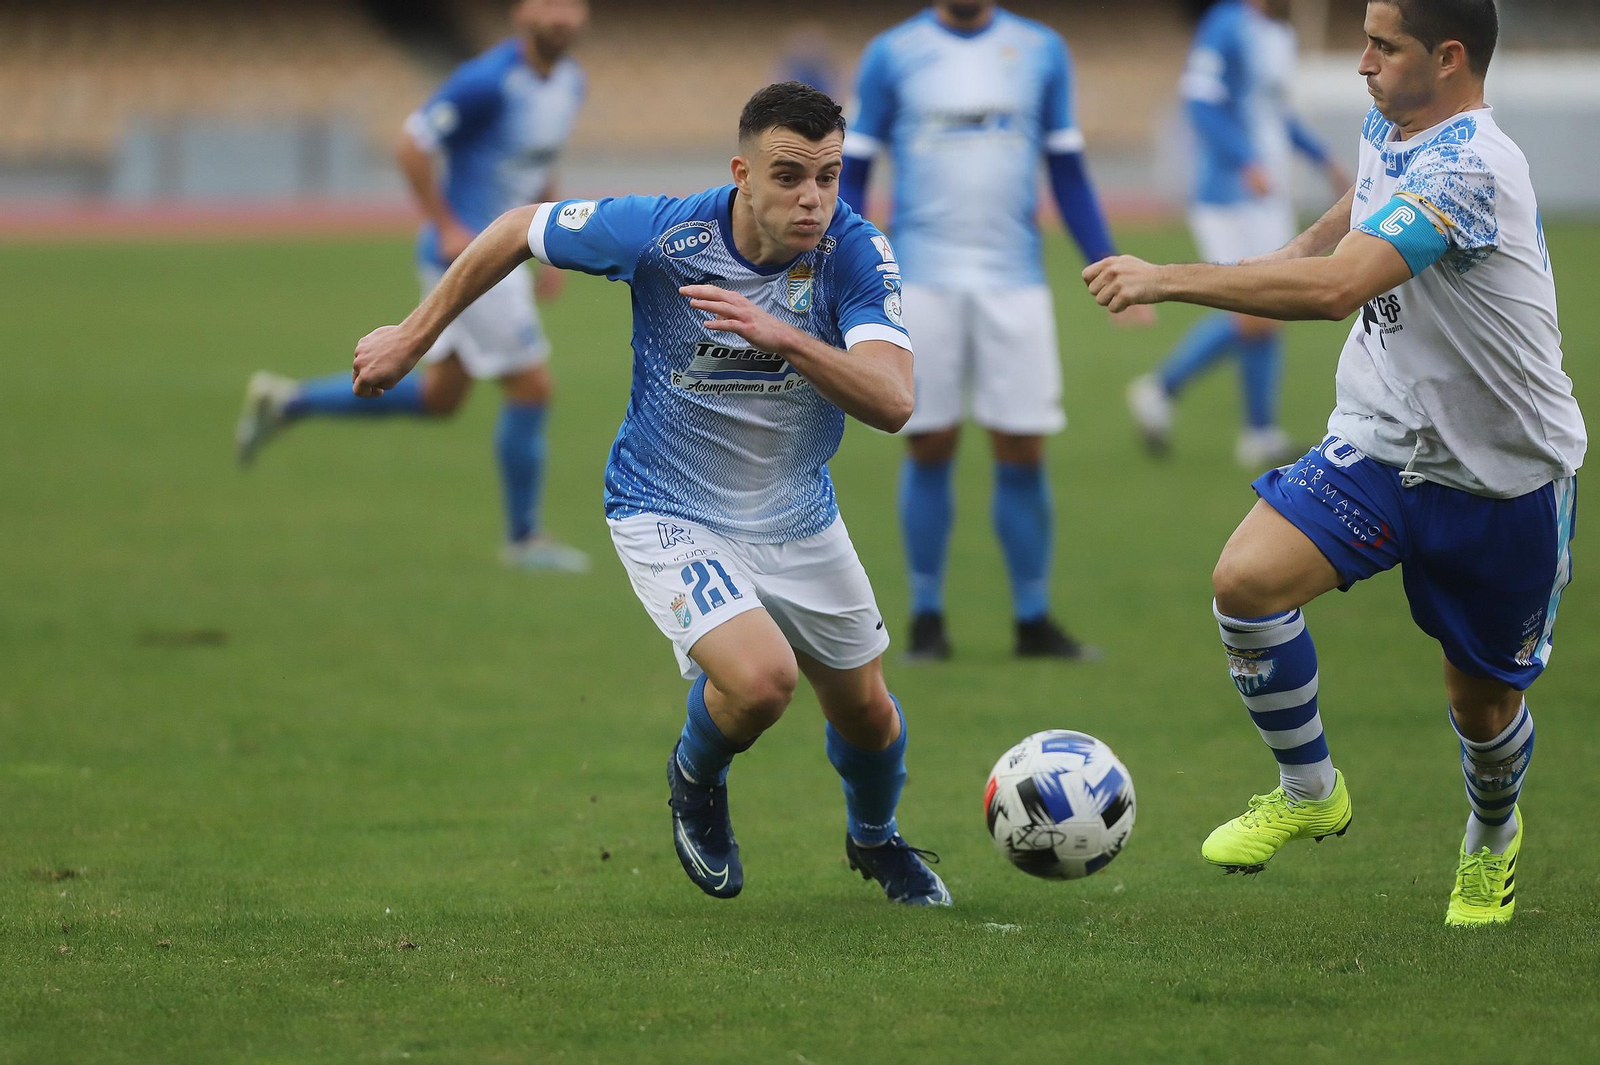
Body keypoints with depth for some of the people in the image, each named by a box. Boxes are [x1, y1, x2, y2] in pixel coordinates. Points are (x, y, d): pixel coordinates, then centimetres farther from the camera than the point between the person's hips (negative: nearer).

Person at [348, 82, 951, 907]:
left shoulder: (854, 251, -22)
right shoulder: (656, 234, -25)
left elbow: (893, 402, -34)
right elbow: (515, 232, -7)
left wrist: (782, 335, -49)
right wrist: (412, 338, 2)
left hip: (800, 519, 4)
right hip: (669, 516, -4)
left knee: (864, 708, 16)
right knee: (761, 677, -27)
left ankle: (876, 841, 52)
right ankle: (695, 782, 10)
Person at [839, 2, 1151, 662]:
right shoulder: (892, 56, 4)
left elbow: (1068, 174, 13)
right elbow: (852, 173, 6)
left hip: (1015, 281, 1)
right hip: (921, 279, -1)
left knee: (1022, 453, -1)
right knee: (930, 447, 0)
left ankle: (1033, 620, 8)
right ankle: (927, 616, 11)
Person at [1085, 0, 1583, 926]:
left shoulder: (1470, 166, -27)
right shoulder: (1388, 132, 2)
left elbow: (1338, 285, -38)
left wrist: (1169, 279, -37)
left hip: (1504, 478, -6)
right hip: (1381, 441, 6)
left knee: (1483, 700, 10)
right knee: (1248, 578, -19)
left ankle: (1493, 840, 44)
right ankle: (1310, 793, 1)